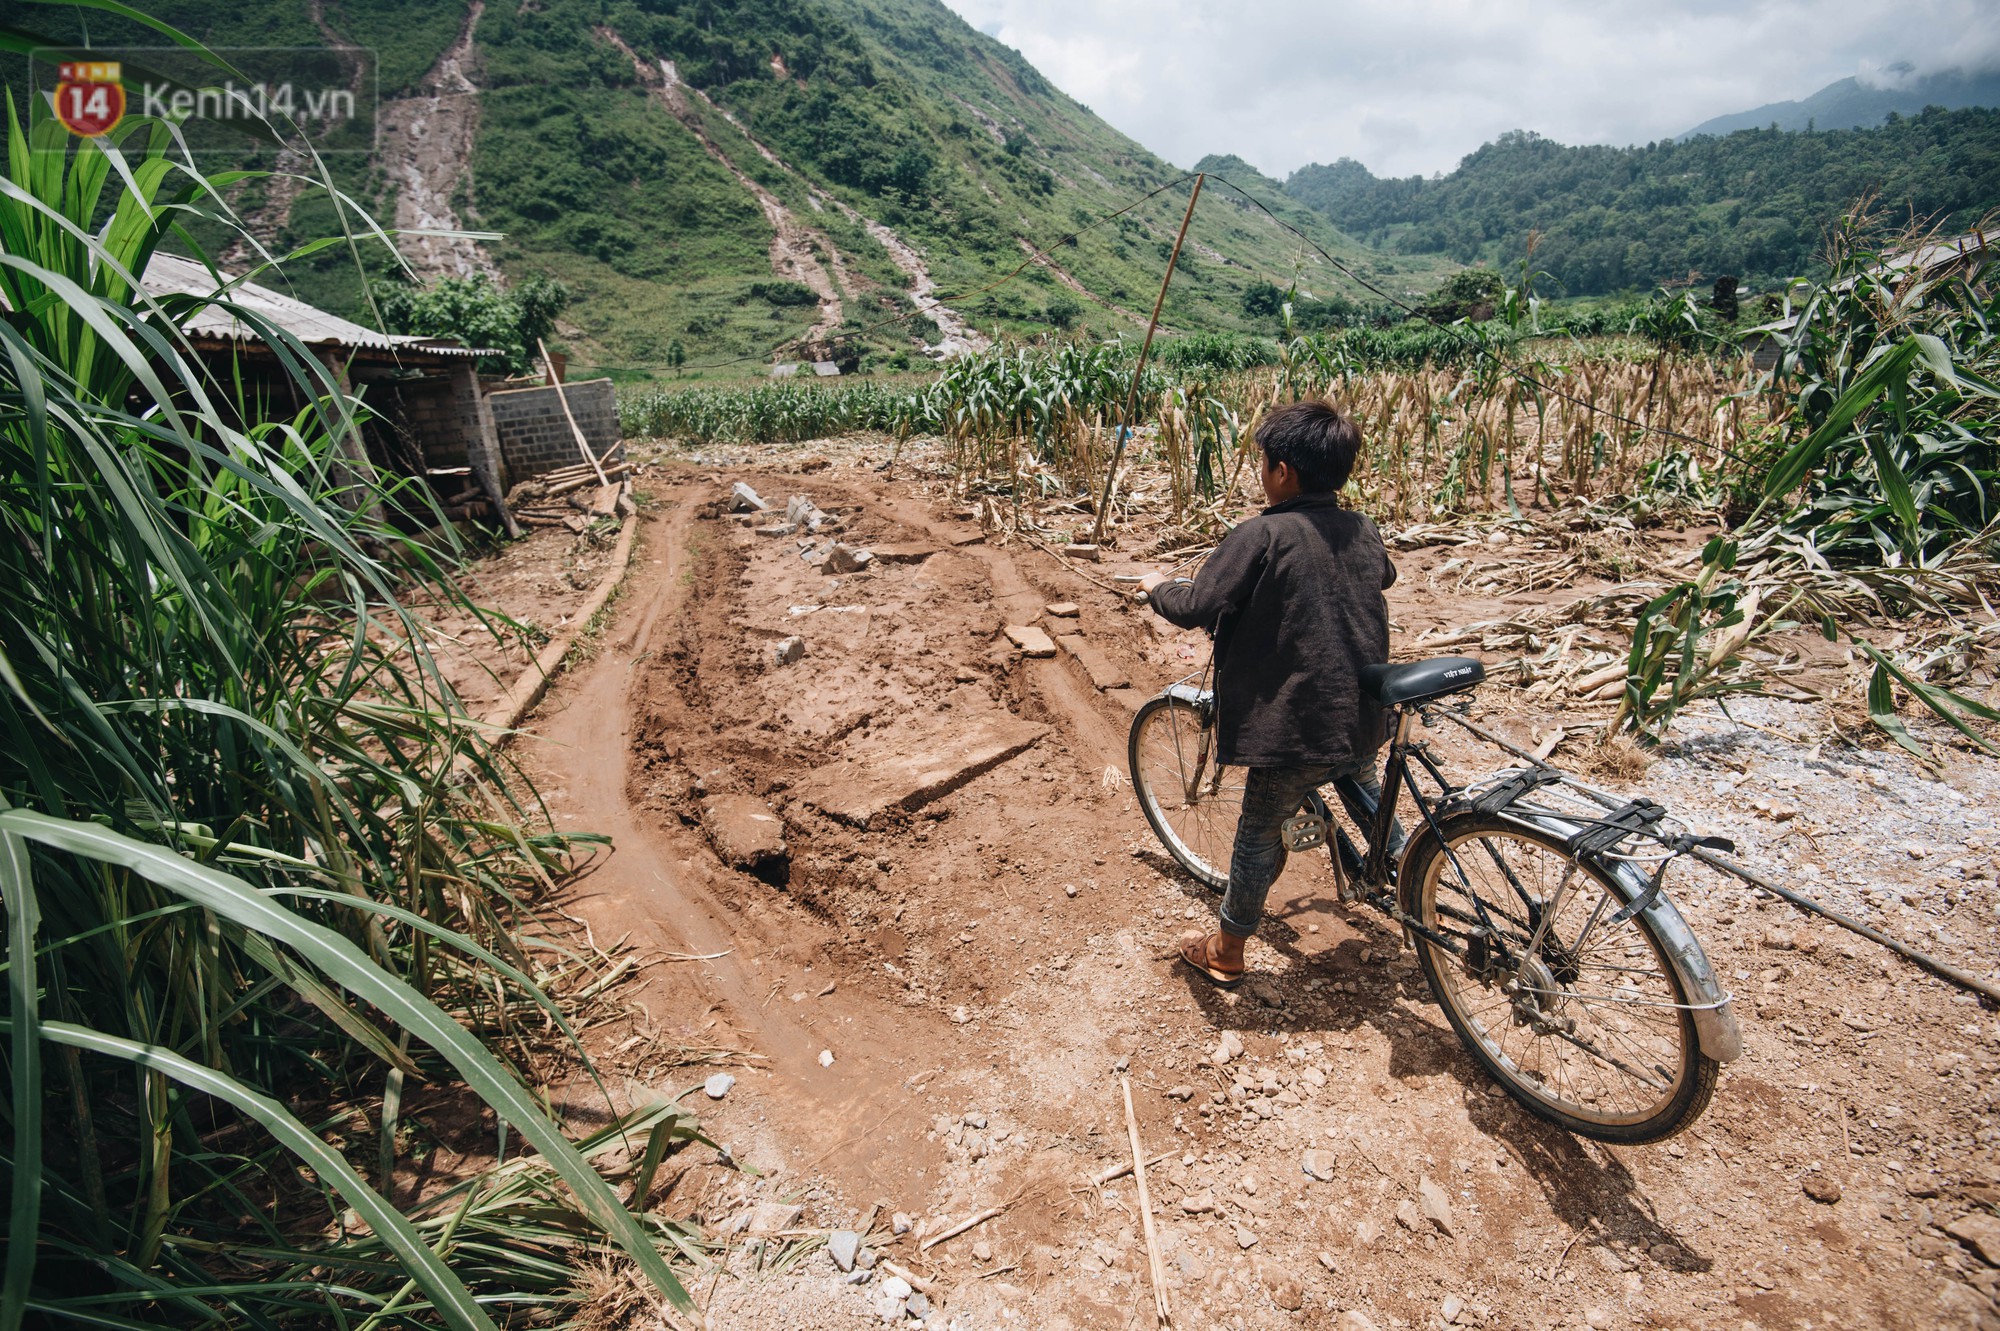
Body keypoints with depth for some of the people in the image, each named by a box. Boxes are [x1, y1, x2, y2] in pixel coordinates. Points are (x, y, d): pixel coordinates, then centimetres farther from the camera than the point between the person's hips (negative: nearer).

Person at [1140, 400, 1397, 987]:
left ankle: (1226, 952, 26)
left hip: (1294, 726, -6)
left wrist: (1158, 587, 0)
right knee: (1366, 792, 35)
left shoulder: (1261, 535, -16)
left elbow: (1196, 608, -21)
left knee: (1258, 836, 10)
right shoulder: (1363, 530, 5)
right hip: (1364, 721, 6)